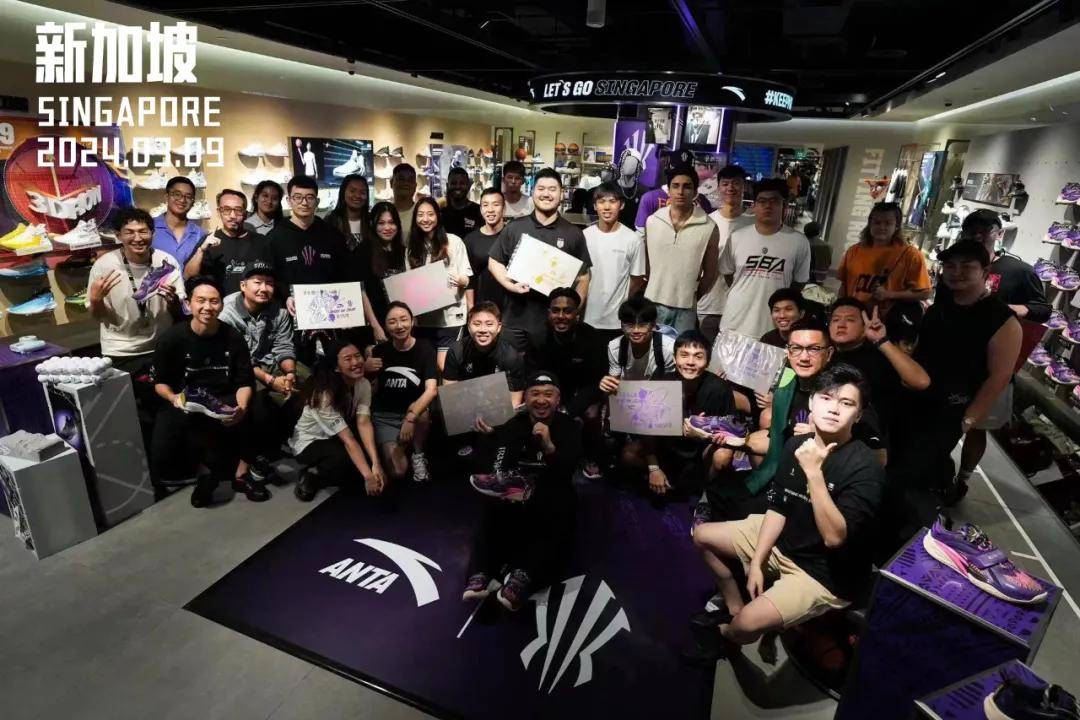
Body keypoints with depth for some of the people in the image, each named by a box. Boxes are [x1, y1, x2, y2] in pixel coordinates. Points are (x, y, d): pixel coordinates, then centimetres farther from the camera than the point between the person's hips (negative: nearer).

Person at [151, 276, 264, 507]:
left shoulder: (233, 338, 1)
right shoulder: (171, 339, -1)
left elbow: (245, 382, 1)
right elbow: (160, 383, 6)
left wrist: (241, 407, -19)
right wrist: (173, 398, -16)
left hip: (224, 402, 1)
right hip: (184, 404, -1)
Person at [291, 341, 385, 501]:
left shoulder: (364, 384, -15)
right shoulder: (324, 394, -32)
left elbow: (364, 423, -24)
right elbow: (348, 438, -35)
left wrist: (376, 464, -36)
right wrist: (368, 476, -39)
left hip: (335, 439, 7)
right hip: (309, 442, -6)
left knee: (370, 456, -16)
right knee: (346, 457, -34)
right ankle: (312, 475, -5)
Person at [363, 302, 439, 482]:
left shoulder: (425, 350, -10)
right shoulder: (380, 350, -3)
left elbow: (431, 390, -23)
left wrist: (410, 418, -37)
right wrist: (365, 368, -14)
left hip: (415, 413, 0)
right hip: (384, 416, 1)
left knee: (420, 410, -36)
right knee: (397, 472, -17)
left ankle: (418, 455, -7)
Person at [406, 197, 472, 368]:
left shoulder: (454, 241, -3)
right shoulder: (412, 247, 9)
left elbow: (467, 279, -2)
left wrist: (460, 280, -25)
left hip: (450, 316, -4)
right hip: (422, 318, 4)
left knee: (444, 367, -4)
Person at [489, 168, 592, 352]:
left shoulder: (573, 233, 4)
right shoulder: (514, 228, 4)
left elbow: (583, 275, 7)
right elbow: (494, 262, 8)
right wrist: (510, 285, -10)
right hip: (516, 319, 1)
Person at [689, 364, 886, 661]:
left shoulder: (866, 468, -25)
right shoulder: (796, 444, -6)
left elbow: (834, 537, -32)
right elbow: (777, 509, 0)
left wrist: (814, 472, -36)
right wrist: (756, 563, -6)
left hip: (826, 572, -7)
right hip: (782, 540, 7)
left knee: (748, 623, -26)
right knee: (702, 534, 10)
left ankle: (725, 635, 13)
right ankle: (735, 608, 26)